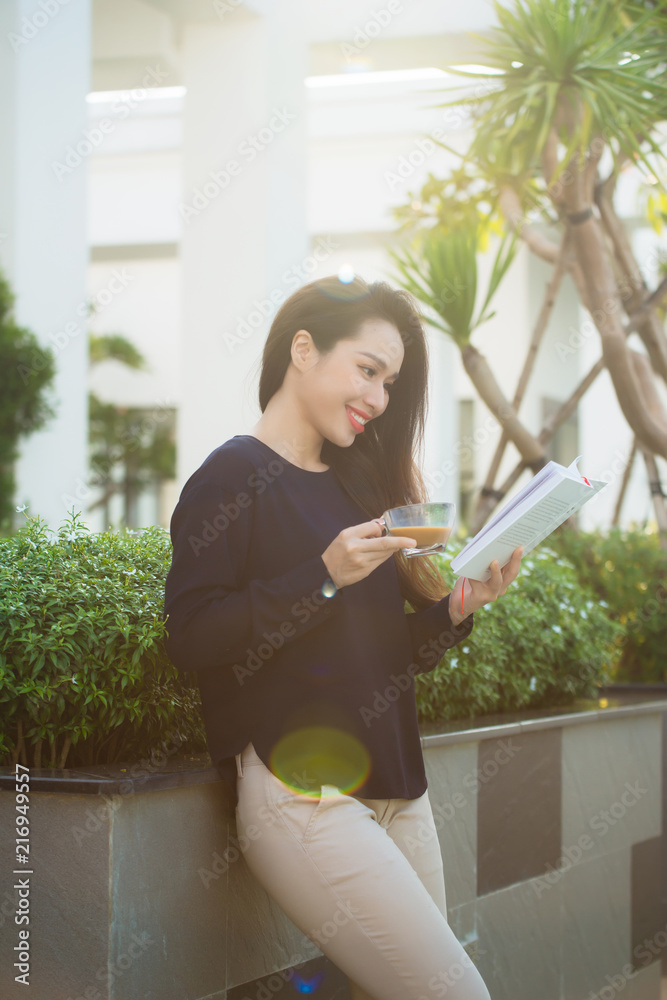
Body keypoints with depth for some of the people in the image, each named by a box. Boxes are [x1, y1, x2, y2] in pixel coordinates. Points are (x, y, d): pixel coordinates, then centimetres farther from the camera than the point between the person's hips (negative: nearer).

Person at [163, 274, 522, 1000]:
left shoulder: (360, 480, 18)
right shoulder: (235, 476, -4)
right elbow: (190, 640, -14)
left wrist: (458, 608, 1)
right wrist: (324, 577, -19)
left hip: (393, 788, 8)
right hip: (299, 794, -7)